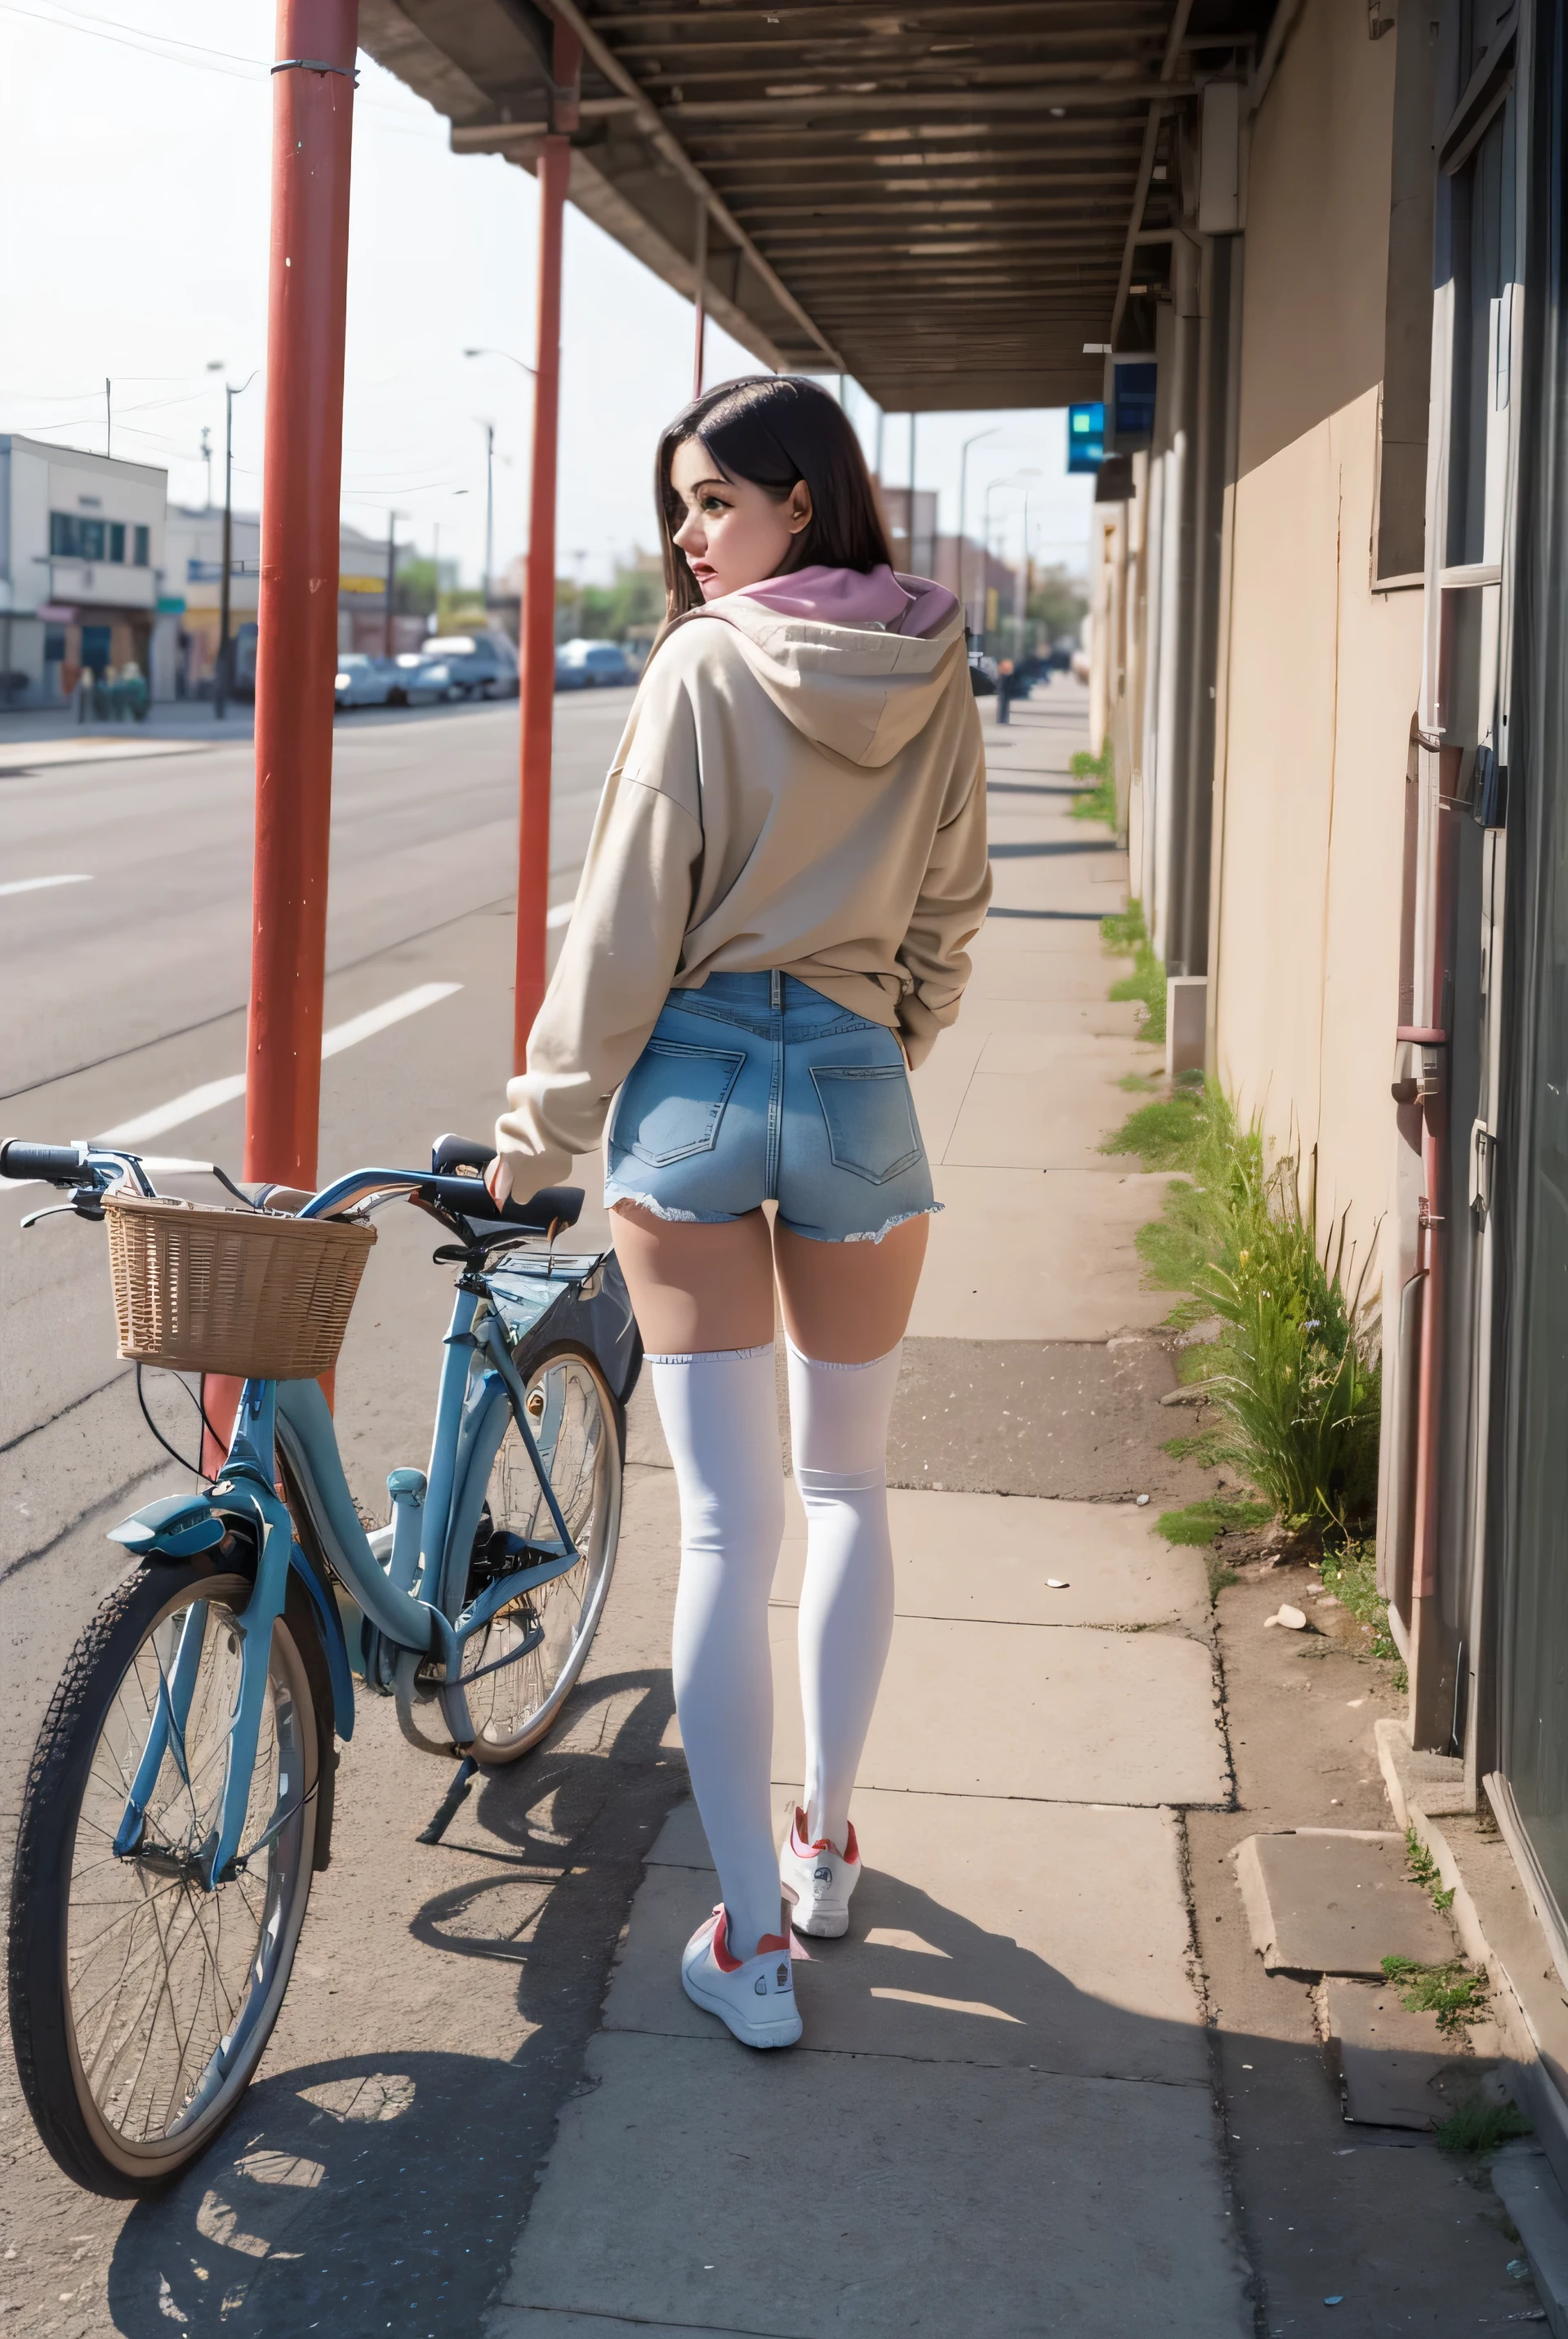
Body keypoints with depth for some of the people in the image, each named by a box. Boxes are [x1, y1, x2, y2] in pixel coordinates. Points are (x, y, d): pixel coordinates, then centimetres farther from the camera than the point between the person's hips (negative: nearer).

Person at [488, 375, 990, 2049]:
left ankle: (749, 1940, 4)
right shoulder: (935, 673, 3)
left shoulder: (704, 669, -9)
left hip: (695, 1082, -3)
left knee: (725, 1523, 0)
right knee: (846, 1487, 20)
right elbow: (948, 912, 11)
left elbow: (626, 925, -8)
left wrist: (544, 1126, 2)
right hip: (858, 1087, 3)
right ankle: (822, 1842, 31)